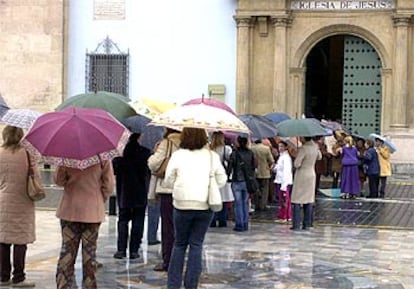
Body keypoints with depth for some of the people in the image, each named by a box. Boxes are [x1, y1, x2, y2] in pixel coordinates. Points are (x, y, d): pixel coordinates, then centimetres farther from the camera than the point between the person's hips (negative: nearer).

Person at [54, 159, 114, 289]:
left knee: (67, 249, 8)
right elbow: (109, 185, -4)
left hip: (69, 210, 1)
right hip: (93, 210, -1)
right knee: (90, 250, 7)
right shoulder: (103, 156, -10)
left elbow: (58, 180, -3)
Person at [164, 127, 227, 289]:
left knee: (180, 244, 13)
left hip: (182, 205, -1)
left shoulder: (178, 155, -4)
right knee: (196, 245, 9)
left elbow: (169, 181, 1)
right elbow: (222, 180, 5)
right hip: (205, 205, 1)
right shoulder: (212, 156, 0)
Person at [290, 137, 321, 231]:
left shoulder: (303, 149, -20)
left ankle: (296, 224, -5)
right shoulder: (315, 146, 1)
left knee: (296, 201, -1)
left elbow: (297, 164, -22)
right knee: (309, 200, 10)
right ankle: (307, 224, 11)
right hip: (311, 175, 7)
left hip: (301, 176, -7)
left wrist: (296, 159, -2)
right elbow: (319, 157, 21)